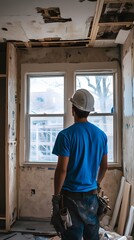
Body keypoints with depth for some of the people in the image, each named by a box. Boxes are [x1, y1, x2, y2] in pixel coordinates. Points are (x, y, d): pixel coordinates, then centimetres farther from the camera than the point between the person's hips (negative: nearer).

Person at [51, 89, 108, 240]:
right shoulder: (101, 134, 1)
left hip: (71, 195, -5)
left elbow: (62, 169, -17)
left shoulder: (66, 135, -16)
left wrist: (56, 195, -6)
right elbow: (104, 166, 9)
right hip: (91, 194, 5)